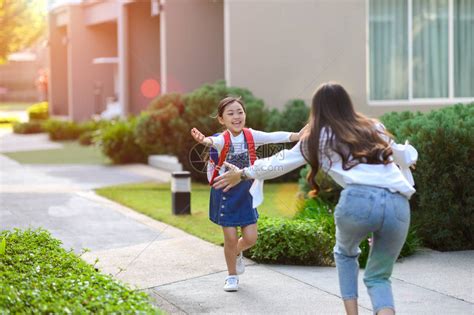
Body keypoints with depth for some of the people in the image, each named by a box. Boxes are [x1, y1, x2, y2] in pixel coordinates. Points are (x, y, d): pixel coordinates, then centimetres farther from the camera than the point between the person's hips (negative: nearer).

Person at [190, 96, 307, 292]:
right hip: (225, 193, -3)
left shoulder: (251, 136, -9)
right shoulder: (223, 139, -19)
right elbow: (214, 142, -42)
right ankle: (232, 276, 24)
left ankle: (236, 252, 39)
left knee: (250, 238, 3)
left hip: (245, 193, 3)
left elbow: (274, 137, -22)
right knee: (230, 238, 0)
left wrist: (297, 136, -38)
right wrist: (205, 141, -67)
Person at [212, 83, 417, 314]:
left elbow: (280, 162, 28)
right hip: (397, 205, 2)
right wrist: (408, 154, 65)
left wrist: (242, 174, 42)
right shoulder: (374, 128, 27)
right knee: (378, 277, 17)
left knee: (345, 253, 31)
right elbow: (406, 156, 41)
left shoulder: (319, 137, 20)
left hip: (359, 200, -2)